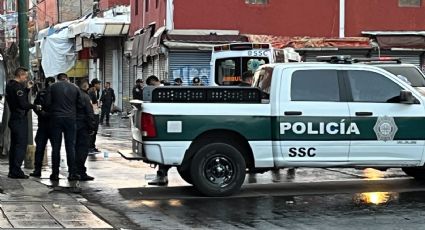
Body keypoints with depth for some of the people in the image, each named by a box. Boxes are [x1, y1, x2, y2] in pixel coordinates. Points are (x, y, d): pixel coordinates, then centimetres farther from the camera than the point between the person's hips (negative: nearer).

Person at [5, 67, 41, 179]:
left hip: (13, 119, 10)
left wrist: (27, 89, 12)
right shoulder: (17, 87, -16)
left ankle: (12, 171, 16)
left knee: (14, 145, 13)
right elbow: (23, 104, -21)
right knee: (21, 145, -8)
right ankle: (16, 171, -10)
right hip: (20, 119, -10)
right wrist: (35, 107, -8)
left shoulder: (9, 85, 14)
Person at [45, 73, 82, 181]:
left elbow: (48, 103, -2)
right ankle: (72, 173, 0)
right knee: (70, 146, 3)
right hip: (71, 118, 1)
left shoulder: (52, 87, 2)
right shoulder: (75, 88, 5)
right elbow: (80, 103, 4)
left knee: (56, 147, 5)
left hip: (56, 118, 0)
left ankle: (55, 173, 4)